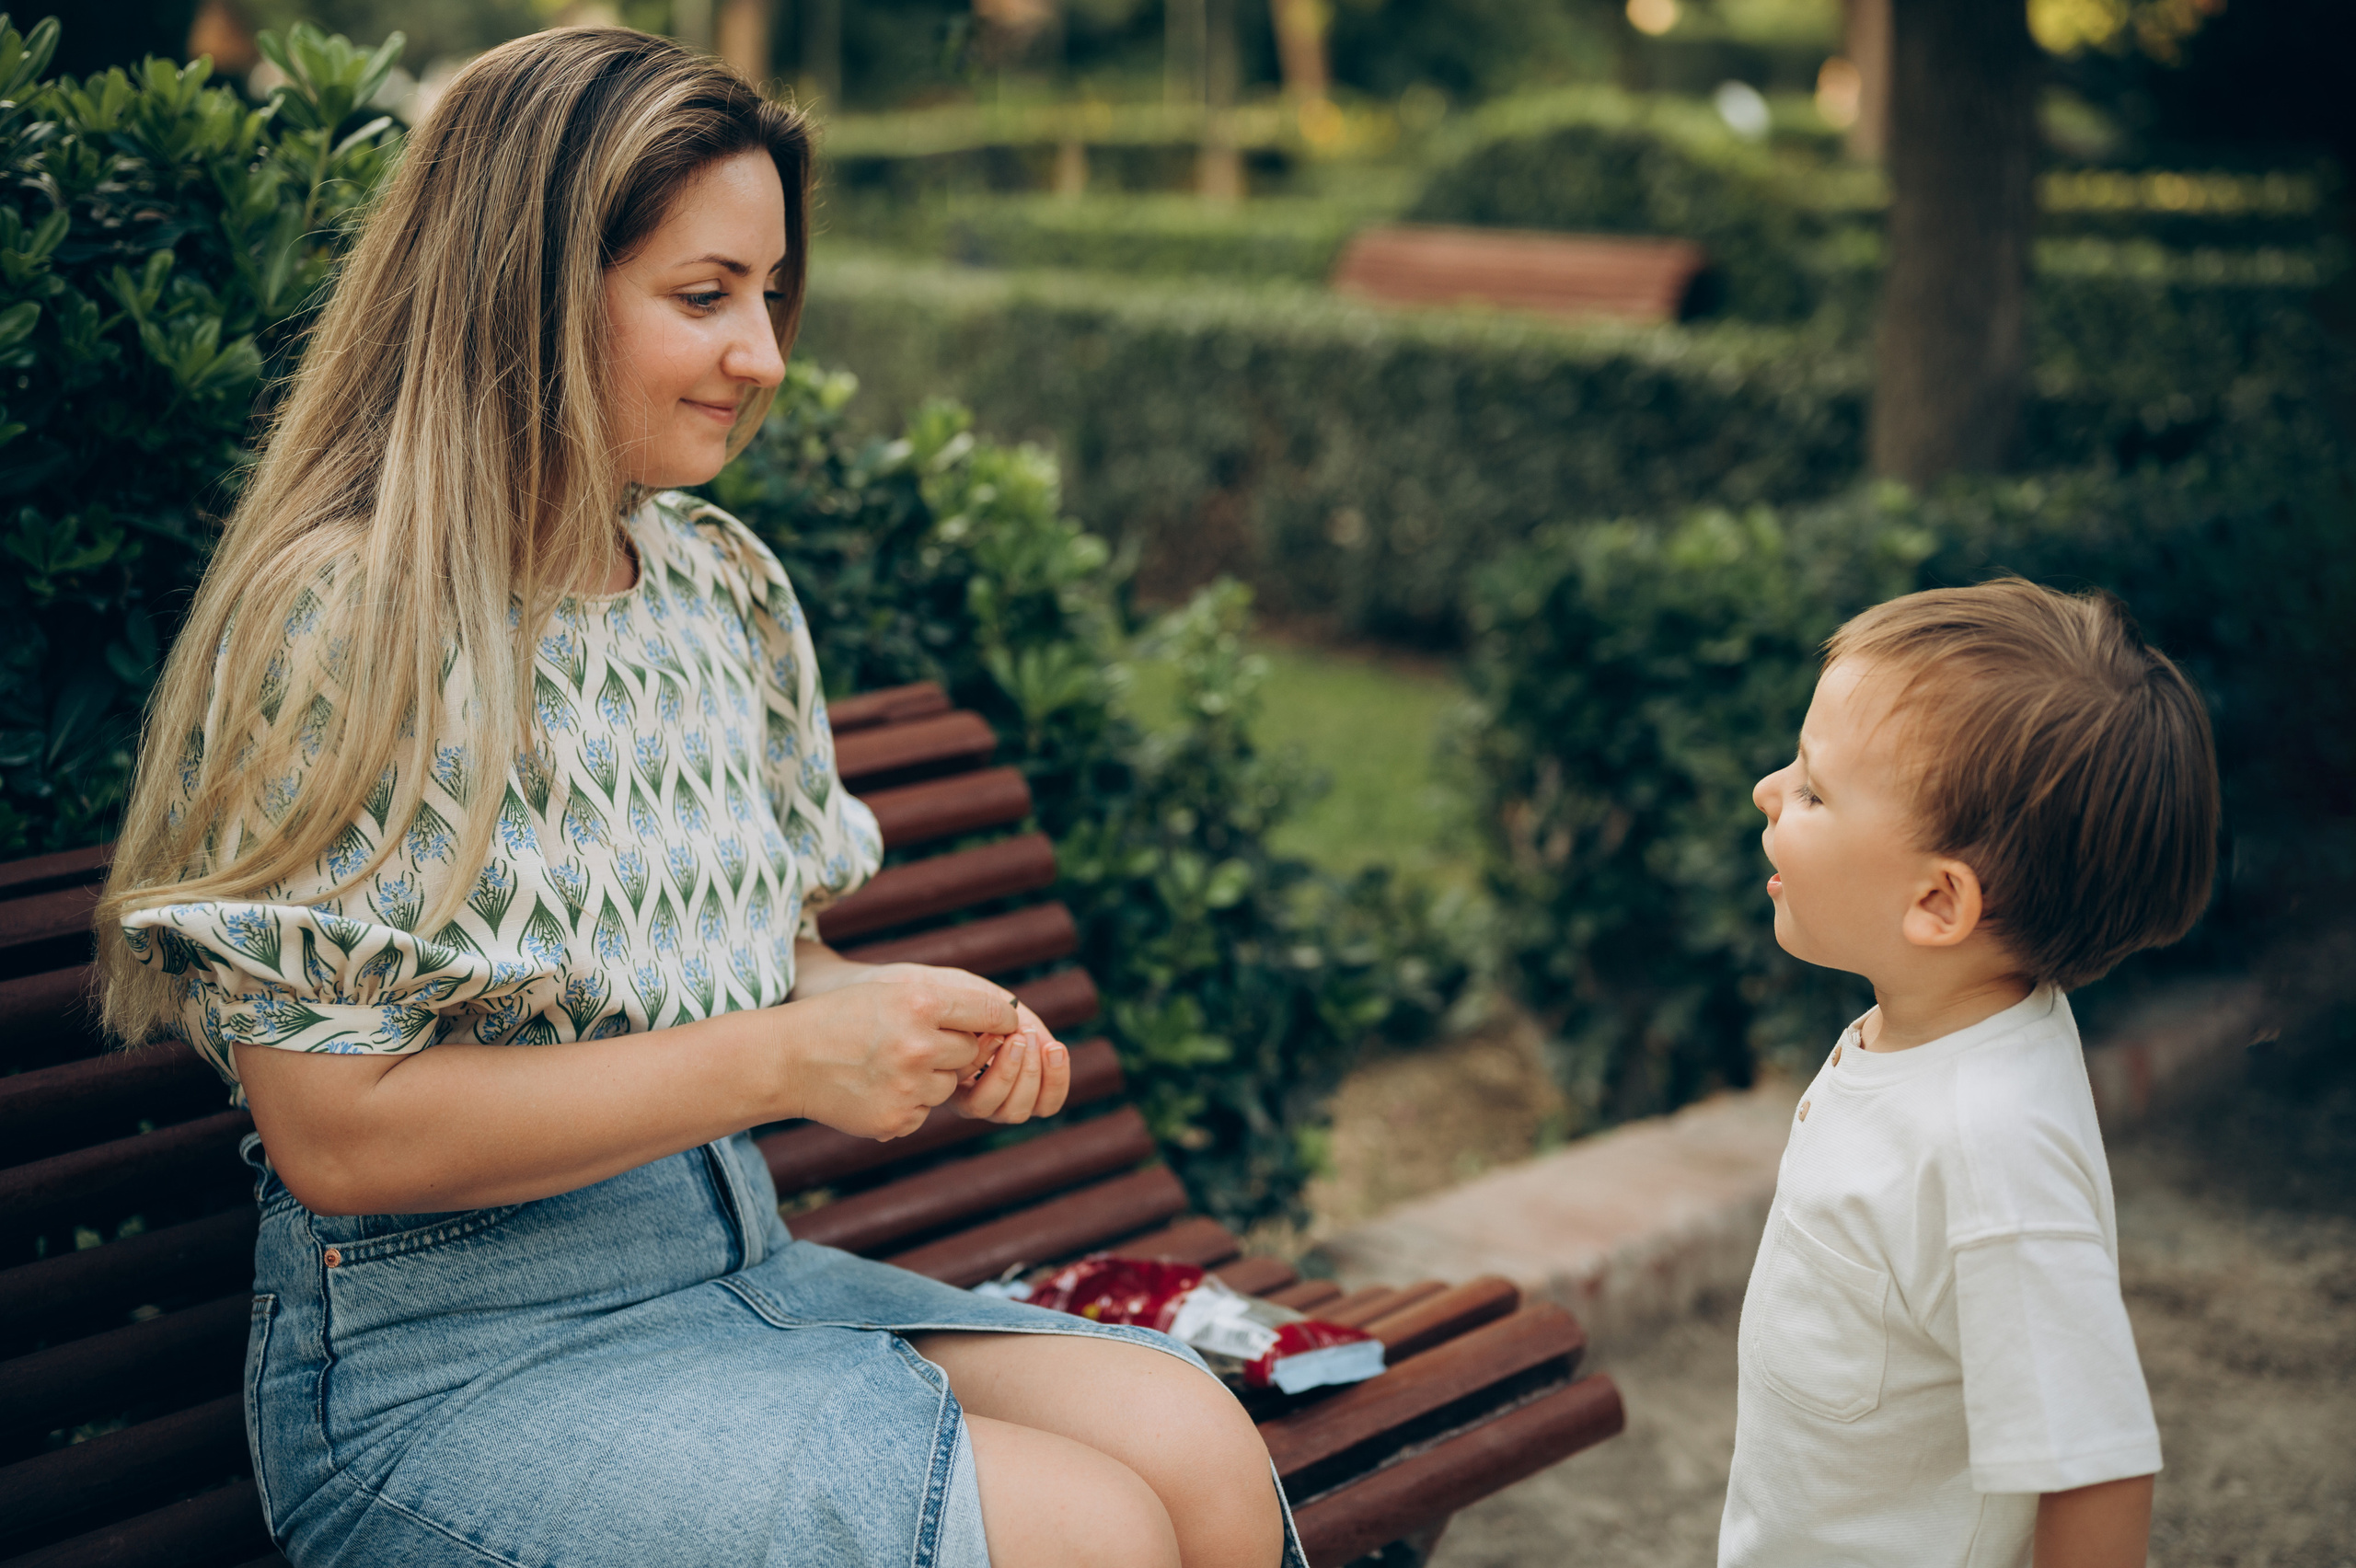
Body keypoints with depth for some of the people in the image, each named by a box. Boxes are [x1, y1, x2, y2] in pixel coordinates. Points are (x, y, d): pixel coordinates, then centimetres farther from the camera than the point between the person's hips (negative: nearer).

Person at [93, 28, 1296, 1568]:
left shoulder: (730, 585, 8)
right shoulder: (341, 616, -14)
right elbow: (337, 1133, -17)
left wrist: (923, 1035, -5)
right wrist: (779, 1060, -21)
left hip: (739, 1264, 7)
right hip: (448, 1361, -6)